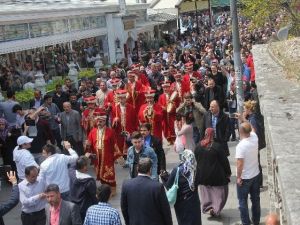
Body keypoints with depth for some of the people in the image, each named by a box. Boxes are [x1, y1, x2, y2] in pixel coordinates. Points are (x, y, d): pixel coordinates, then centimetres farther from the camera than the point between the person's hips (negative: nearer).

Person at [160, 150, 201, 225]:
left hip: (181, 202, -2)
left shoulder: (177, 170, -16)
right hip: (194, 201, 2)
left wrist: (164, 177, 7)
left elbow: (169, 186, -9)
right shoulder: (196, 169, -9)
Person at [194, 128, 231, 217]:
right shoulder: (217, 147, -18)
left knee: (206, 192, 20)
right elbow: (224, 161, -12)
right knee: (220, 192, 11)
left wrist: (198, 173, 18)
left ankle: (207, 207, 14)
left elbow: (195, 161, 5)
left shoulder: (198, 147, -5)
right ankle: (216, 209, 5)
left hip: (203, 175, 4)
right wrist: (228, 173, 0)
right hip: (217, 175, -4)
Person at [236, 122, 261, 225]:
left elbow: (240, 164, -26)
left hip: (245, 178, -6)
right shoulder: (254, 138, -9)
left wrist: (238, 177, -13)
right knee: (255, 199, 19)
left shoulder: (241, 146, -27)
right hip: (256, 175, 6)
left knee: (243, 201, 9)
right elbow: (251, 129, 14)